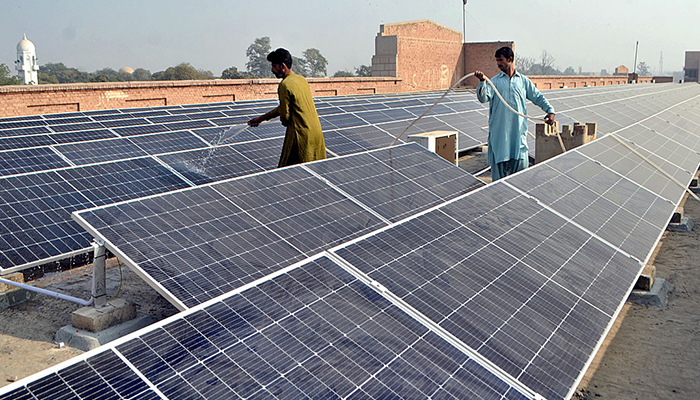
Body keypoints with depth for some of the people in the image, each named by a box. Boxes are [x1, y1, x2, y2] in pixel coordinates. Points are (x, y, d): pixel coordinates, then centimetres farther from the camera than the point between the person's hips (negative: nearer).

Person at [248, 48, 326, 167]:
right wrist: (262, 118, 24)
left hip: (302, 135, -8)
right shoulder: (302, 79, 12)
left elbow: (284, 115, -13)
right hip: (317, 132, 8)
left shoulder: (285, 85, -14)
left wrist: (285, 122, 12)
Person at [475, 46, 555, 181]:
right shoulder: (495, 81, 7)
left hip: (519, 129, 1)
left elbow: (538, 97, 17)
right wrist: (482, 82, -23)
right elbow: (483, 98, -8)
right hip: (499, 130, -1)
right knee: (499, 161, -2)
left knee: (520, 162, 1)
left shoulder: (523, 80, 13)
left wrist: (550, 111, 6)